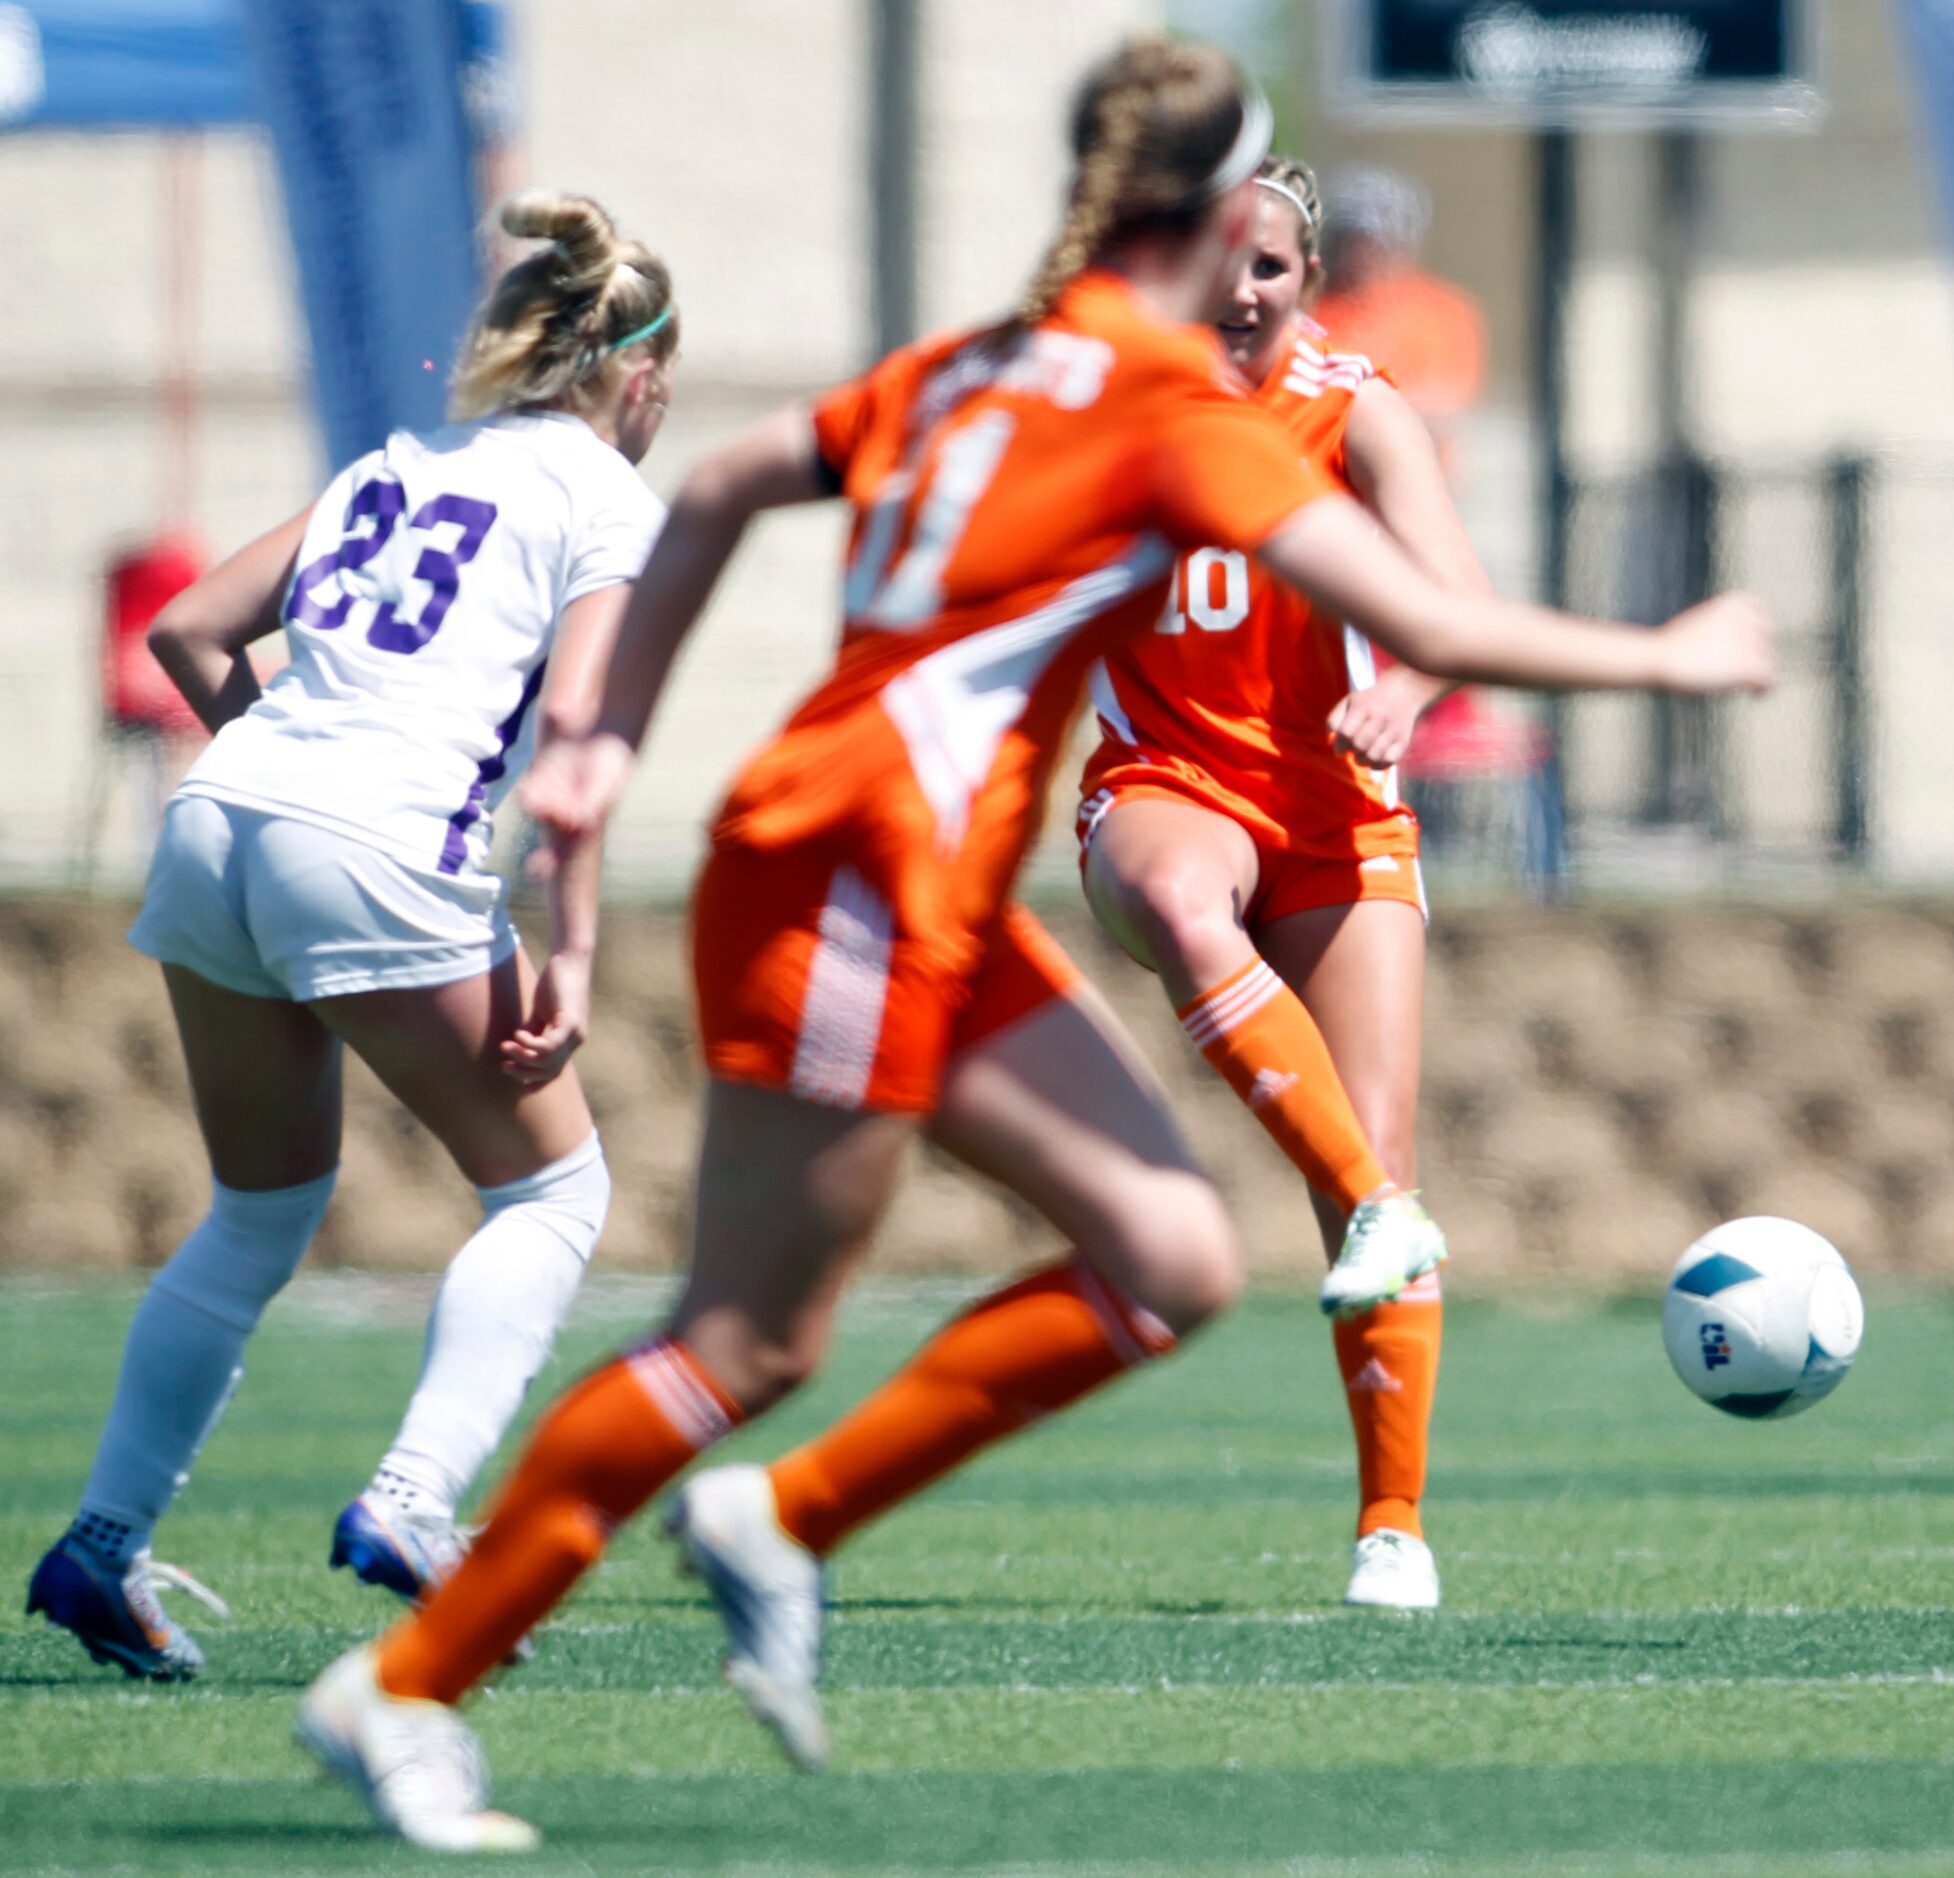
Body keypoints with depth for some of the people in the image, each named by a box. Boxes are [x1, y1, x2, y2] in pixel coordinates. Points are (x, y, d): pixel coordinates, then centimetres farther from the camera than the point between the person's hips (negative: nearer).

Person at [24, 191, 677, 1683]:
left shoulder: (395, 465, 24)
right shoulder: (609, 498, 6)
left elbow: (189, 631, 20)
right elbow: (571, 716, -9)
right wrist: (572, 953, -10)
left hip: (217, 817, 7)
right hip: (384, 855, -7)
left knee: (262, 1213, 20)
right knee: (553, 1188, 8)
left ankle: (107, 1541, 14)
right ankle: (413, 1503, -7)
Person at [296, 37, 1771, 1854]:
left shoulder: (980, 365, 15)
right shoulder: (1175, 402, -10)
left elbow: (714, 491, 21)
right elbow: (1432, 627, -14)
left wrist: (608, 744, 23)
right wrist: (1663, 660, 0)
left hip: (945, 915, 9)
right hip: (850, 885, -9)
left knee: (1175, 1261, 4)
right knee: (747, 1344, -4)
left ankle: (784, 1528, 9)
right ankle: (404, 1685, 3)